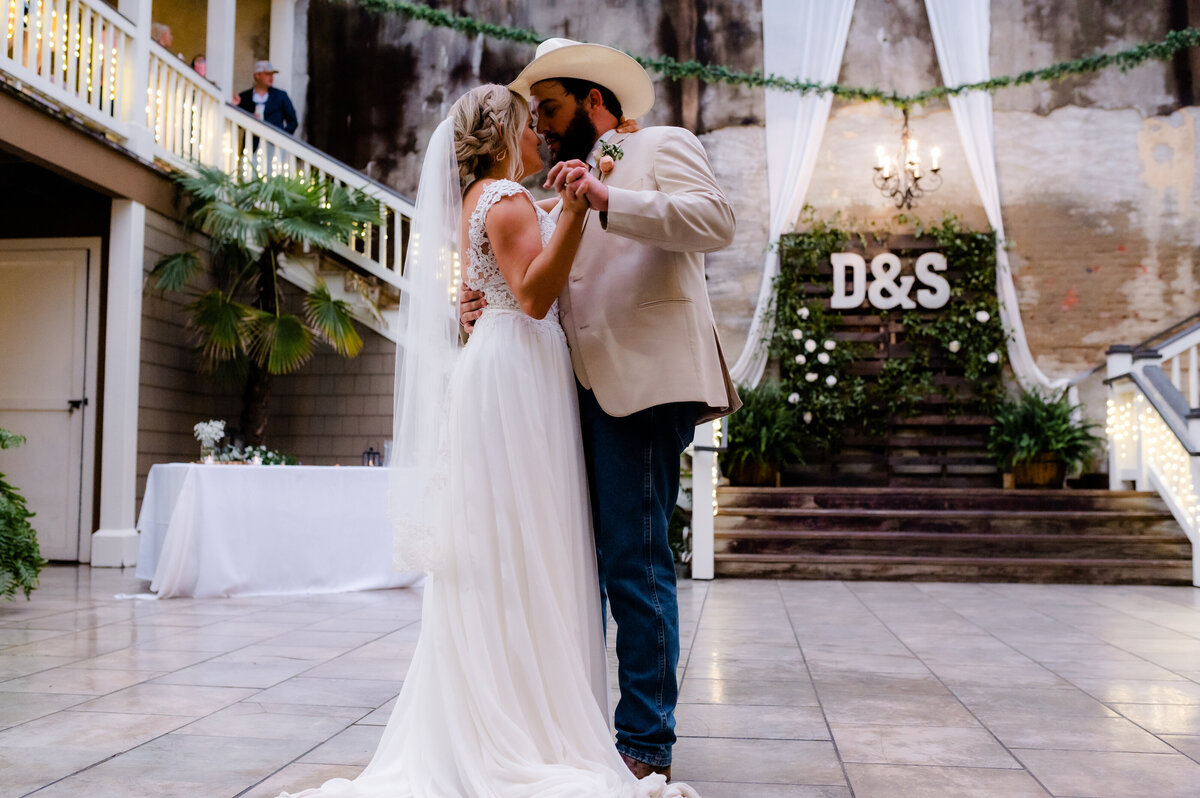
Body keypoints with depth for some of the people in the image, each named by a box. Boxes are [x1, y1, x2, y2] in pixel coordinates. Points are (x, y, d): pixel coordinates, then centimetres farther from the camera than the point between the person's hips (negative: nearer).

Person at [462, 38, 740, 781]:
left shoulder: (663, 146, 8)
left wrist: (607, 199, -20)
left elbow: (716, 220, -12)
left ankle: (646, 743, -2)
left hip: (644, 381, -8)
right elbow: (549, 295, 23)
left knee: (634, 559, -10)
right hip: (586, 388, 8)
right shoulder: (571, 189, 30)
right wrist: (492, 304, 4)